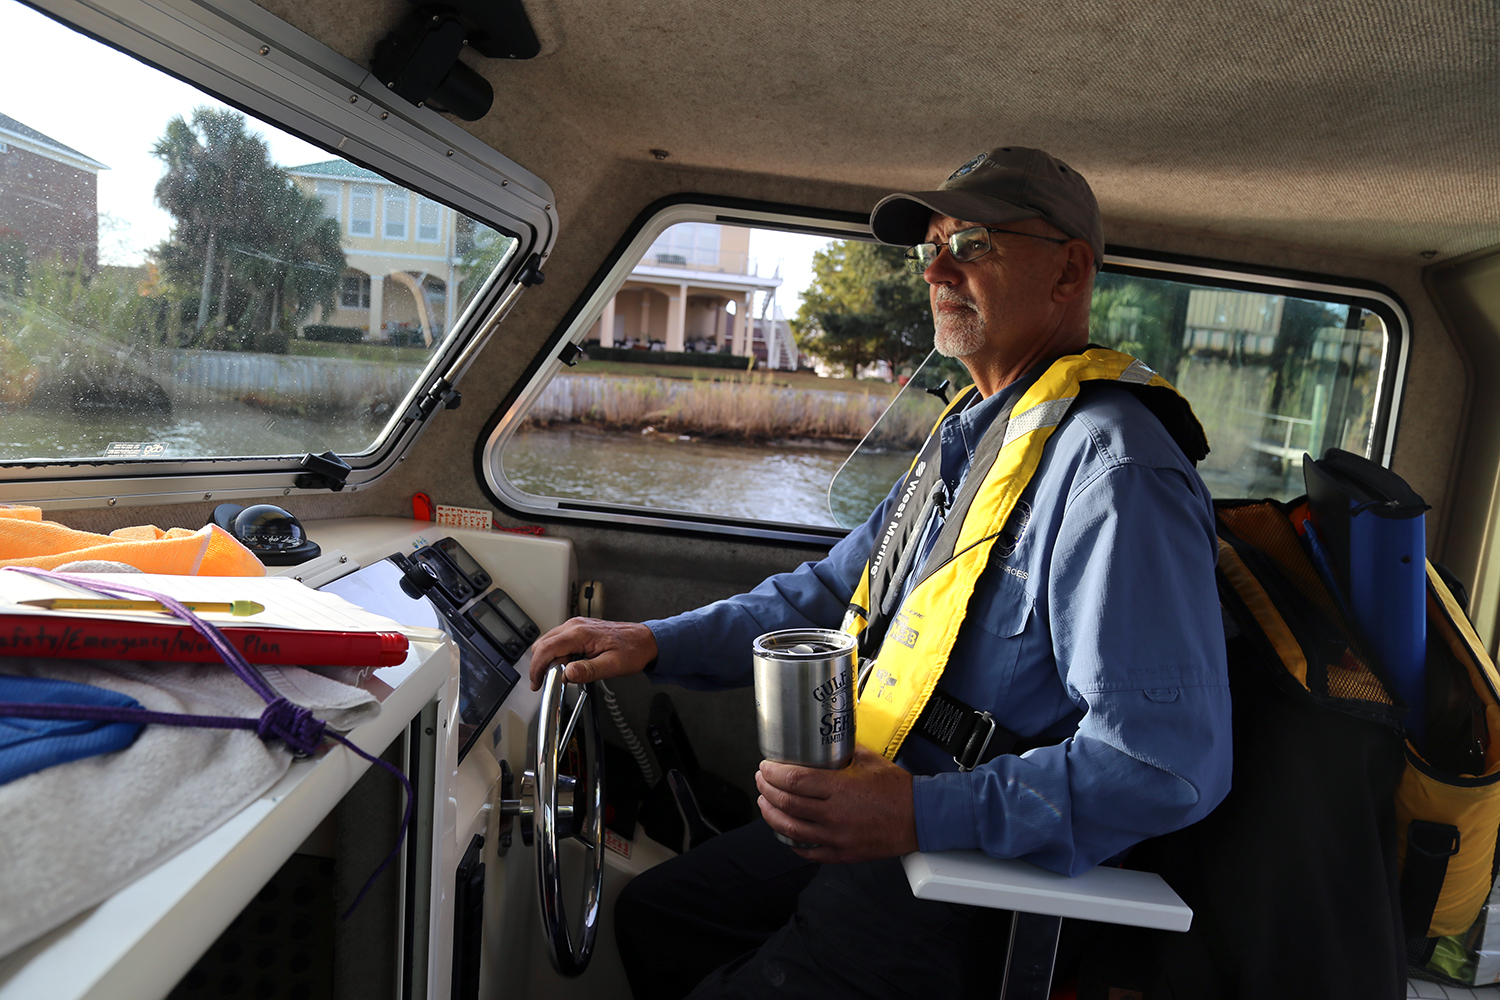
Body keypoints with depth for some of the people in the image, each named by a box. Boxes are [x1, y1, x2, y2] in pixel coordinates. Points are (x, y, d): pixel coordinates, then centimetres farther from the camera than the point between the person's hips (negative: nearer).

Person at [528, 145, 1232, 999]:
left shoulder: (1114, 472, -24)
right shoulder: (973, 432, 9)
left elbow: (1170, 760, -28)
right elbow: (837, 590, 12)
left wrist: (924, 813, -34)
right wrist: (658, 642, 2)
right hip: (883, 825, 9)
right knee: (651, 920, 20)